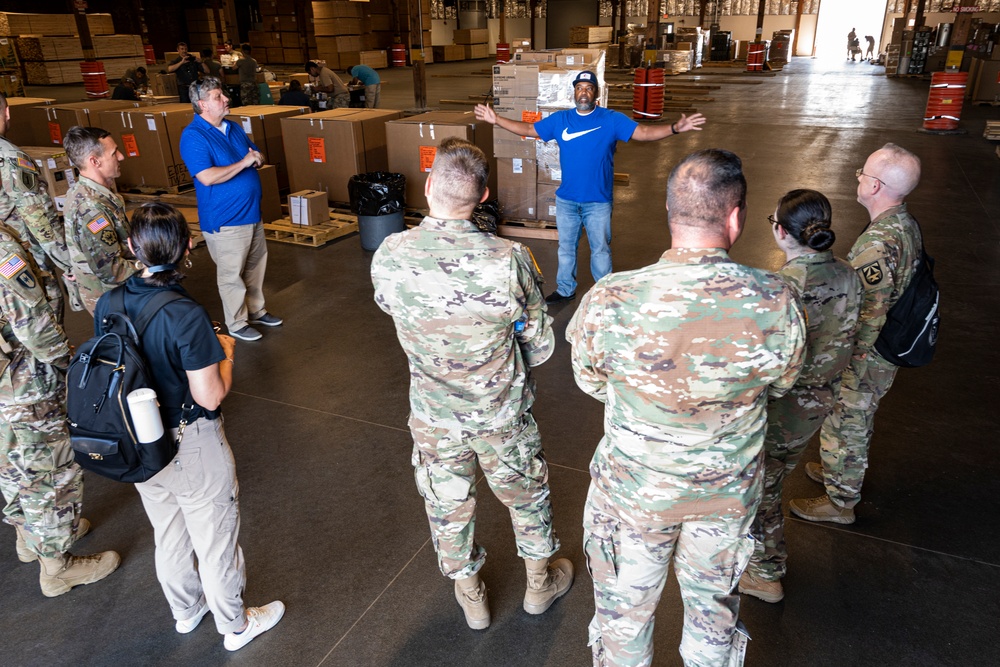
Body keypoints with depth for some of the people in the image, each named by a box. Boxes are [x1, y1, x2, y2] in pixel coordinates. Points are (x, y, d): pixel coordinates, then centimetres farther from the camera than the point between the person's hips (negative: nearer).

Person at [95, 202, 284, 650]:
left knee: (167, 534, 26)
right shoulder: (186, 315, -29)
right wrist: (225, 352, -7)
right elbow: (211, 397, -24)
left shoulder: (107, 305, -9)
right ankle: (235, 625, 35)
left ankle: (185, 610, 49)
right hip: (192, 446, -6)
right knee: (214, 539, 14)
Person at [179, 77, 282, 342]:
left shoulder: (234, 128, 9)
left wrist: (258, 158, -5)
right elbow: (207, 177, -27)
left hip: (252, 213, 8)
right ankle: (237, 323, 18)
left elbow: (257, 155, 20)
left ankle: (256, 311, 36)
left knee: (255, 267, 19)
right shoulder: (193, 136, -16)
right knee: (232, 274, 3)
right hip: (225, 220, -8)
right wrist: (243, 163, -21)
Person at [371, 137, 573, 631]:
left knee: (447, 504, 24)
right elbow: (539, 345, -12)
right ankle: (540, 581, 48)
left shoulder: (389, 257, -20)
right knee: (526, 493, 25)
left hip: (433, 415, 1)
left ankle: (470, 597, 46)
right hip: (502, 413, -1)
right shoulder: (510, 259, -25)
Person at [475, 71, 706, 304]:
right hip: (566, 200, 3)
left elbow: (643, 132, -15)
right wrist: (496, 119, -1)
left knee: (600, 249, 9)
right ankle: (565, 290, 33)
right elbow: (528, 129, 7)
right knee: (566, 247, 16)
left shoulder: (612, 119, -8)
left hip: (598, 201, -3)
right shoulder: (559, 119, 1)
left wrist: (675, 128, -31)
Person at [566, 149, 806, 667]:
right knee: (713, 604, 29)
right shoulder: (777, 303, -24)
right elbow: (780, 385, -4)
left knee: (626, 607, 24)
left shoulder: (608, 301, -28)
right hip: (728, 490, 2)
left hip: (635, 488, -1)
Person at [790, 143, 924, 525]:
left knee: (844, 424, 10)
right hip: (887, 352, 9)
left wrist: (847, 375, -21)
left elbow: (868, 317, -29)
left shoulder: (876, 244, -33)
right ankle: (845, 472, 50)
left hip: (863, 360, -9)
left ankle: (840, 501, 29)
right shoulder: (906, 224, -2)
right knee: (860, 419, 28)